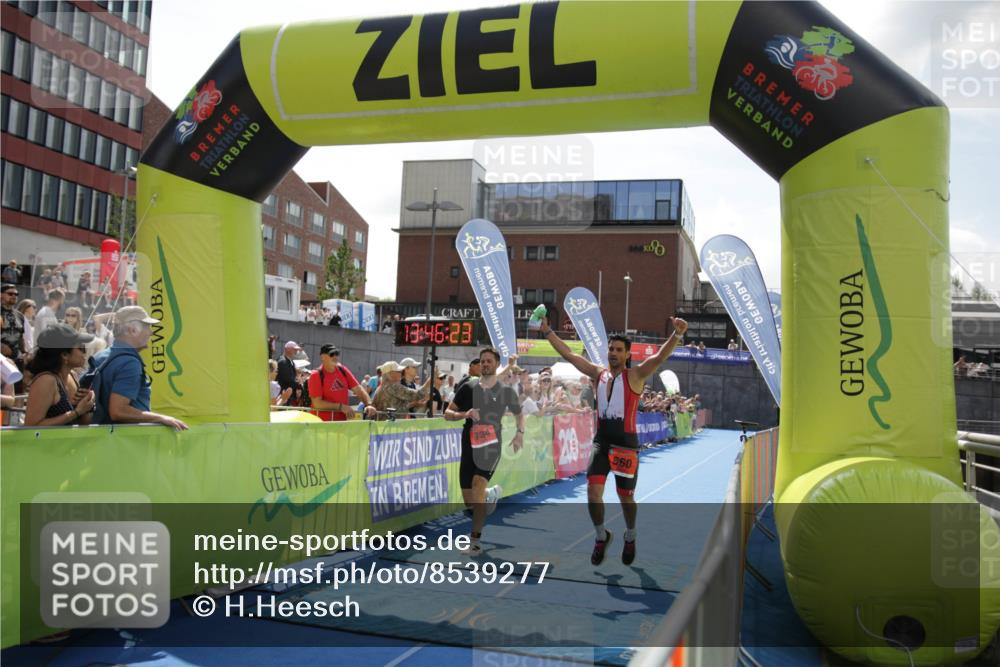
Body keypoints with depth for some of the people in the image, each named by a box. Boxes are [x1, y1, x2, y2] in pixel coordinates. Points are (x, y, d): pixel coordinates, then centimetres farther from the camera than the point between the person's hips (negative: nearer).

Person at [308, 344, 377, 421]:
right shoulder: (316, 376, -8)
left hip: (342, 420, 5)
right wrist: (340, 407, -17)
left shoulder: (343, 371, 7)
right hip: (323, 422, -5)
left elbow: (358, 389, 5)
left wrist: (369, 405, -11)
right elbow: (317, 403, -13)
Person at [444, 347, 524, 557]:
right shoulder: (468, 387, 6)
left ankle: (475, 541, -20)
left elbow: (519, 414, 20)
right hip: (469, 446, 3)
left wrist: (520, 433, 4)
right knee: (469, 501, 6)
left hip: (491, 446, -3)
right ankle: (492, 494, 43)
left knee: (478, 484, -27)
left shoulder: (506, 391, 4)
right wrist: (465, 414, -14)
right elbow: (447, 414, 5)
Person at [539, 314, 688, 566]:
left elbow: (659, 357, -22)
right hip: (601, 441, 3)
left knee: (625, 497, 9)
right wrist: (547, 331, 7)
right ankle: (601, 536, 17)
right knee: (593, 491, -7)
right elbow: (568, 354, 9)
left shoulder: (635, 375, -7)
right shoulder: (599, 373, 5)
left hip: (626, 444, -3)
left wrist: (677, 335, -38)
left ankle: (630, 537, 36)